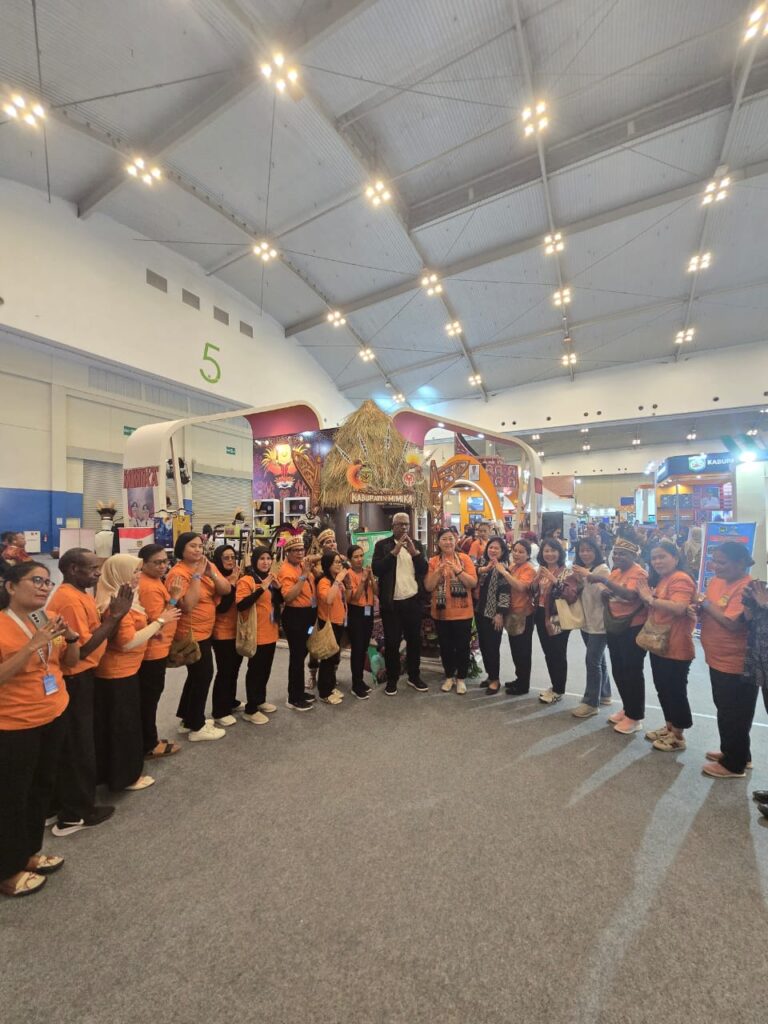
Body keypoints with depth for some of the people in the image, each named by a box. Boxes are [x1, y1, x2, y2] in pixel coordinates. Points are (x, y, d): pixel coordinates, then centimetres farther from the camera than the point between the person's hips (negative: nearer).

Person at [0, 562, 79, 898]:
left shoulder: (47, 621, 3)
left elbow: (70, 663, 8)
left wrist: (71, 638, -10)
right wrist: (33, 645, -31)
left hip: (53, 718, 7)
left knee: (41, 788, 19)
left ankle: (29, 853, 39)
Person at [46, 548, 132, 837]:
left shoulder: (77, 594, 8)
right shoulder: (70, 599, -23)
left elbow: (97, 632, 11)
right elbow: (83, 649, -25)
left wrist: (114, 613, -4)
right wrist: (115, 616, -24)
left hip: (80, 678, 10)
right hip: (75, 680, -10)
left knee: (70, 744, 22)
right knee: (78, 746, 5)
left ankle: (62, 802, 38)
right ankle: (75, 814, 21)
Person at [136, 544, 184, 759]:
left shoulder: (152, 581, 7)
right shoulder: (150, 587, -23)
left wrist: (171, 596, 4)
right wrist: (173, 598, -26)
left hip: (155, 650, 10)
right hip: (153, 651, -10)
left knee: (149, 698, 20)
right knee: (149, 699, 5)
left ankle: (149, 739, 35)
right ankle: (149, 746, 19)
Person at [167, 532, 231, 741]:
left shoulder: (207, 565, 3)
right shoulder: (178, 573, -19)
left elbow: (226, 589, -5)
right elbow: (187, 605, -29)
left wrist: (211, 573, -20)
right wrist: (197, 575, -28)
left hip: (205, 632, 8)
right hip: (191, 634, -8)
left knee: (197, 676, 19)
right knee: (203, 676, 2)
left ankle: (188, 719, 36)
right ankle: (196, 727, 18)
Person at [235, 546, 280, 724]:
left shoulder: (271, 577, 10)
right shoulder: (246, 580, -14)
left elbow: (280, 601, 16)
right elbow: (240, 605, -26)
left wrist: (277, 587, -4)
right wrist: (261, 589, -30)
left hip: (270, 632, 8)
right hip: (256, 634, -8)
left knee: (266, 668, 17)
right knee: (255, 669, 1)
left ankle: (260, 700, 33)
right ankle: (250, 710, 12)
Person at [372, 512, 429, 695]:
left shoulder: (416, 545, 7)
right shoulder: (382, 545, -3)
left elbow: (424, 570, -2)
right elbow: (376, 569, -16)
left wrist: (414, 551, -16)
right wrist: (394, 551, -21)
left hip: (413, 601, 3)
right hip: (391, 602, -3)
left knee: (414, 640, 14)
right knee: (391, 642, 7)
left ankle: (414, 676, 31)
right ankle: (392, 679, 23)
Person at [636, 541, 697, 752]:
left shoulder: (680, 579, -18)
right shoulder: (660, 579, 12)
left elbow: (679, 608, -32)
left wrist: (650, 598, -25)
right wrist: (646, 596, 7)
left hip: (676, 647, -10)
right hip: (659, 644, 10)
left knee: (676, 691, 4)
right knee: (662, 689, 20)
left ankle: (678, 736, 19)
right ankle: (669, 727, 35)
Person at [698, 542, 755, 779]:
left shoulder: (746, 587, -23)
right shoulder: (716, 580, 5)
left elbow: (732, 624, -29)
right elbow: (708, 612, 14)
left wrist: (707, 604, -18)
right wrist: (699, 608, -7)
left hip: (736, 664, -9)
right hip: (718, 659, 9)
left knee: (733, 714, 7)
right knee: (725, 710, 23)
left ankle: (734, 764, 24)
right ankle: (734, 752, 41)